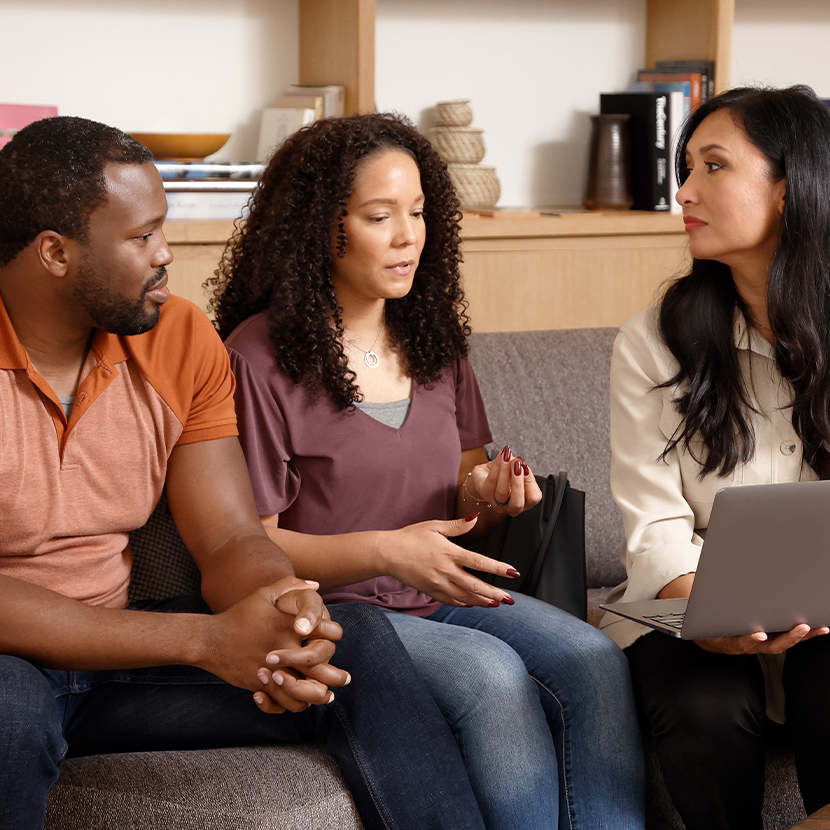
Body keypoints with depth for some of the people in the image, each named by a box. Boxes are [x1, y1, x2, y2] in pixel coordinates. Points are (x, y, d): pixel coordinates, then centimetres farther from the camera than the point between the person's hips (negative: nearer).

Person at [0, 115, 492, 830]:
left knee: (354, 640, -12)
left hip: (116, 647, 5)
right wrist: (206, 640, -30)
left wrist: (284, 609, -27)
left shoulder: (181, 338, 1)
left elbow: (231, 542, -1)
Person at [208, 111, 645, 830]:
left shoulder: (435, 339, 13)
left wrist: (488, 491, -6)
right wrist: (384, 552, -24)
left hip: (445, 595, 6)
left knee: (595, 660, -22)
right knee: (492, 673, -32)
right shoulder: (261, 358, -9)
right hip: (331, 608, -6)